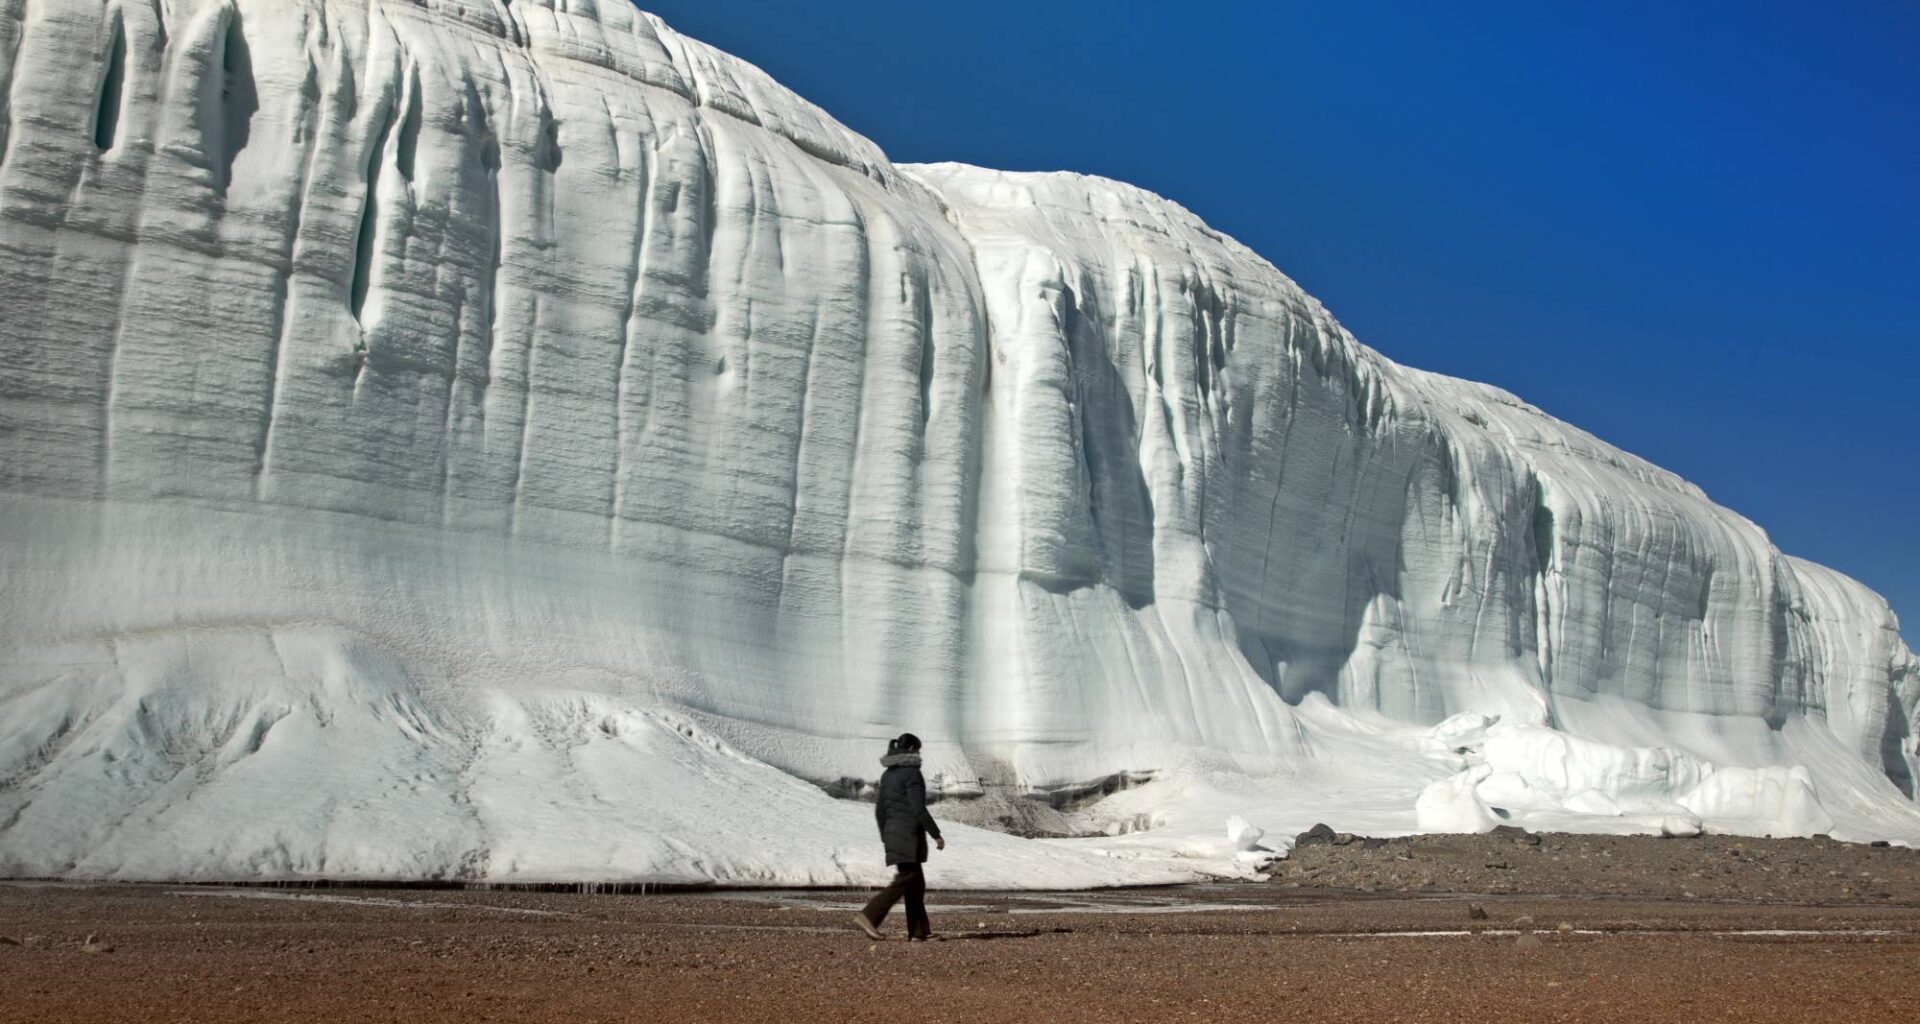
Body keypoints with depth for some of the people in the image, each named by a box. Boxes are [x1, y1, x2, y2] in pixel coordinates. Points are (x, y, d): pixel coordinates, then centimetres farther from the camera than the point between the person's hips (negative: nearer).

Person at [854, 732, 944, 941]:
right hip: (909, 832, -9)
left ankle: (919, 931, 10)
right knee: (905, 880, -9)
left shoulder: (888, 774, 13)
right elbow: (918, 809, -17)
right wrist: (936, 835, -12)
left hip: (892, 831, 9)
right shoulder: (911, 772, -12)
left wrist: (885, 838, 21)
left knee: (916, 882, 11)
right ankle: (869, 917, -17)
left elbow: (880, 810, 15)